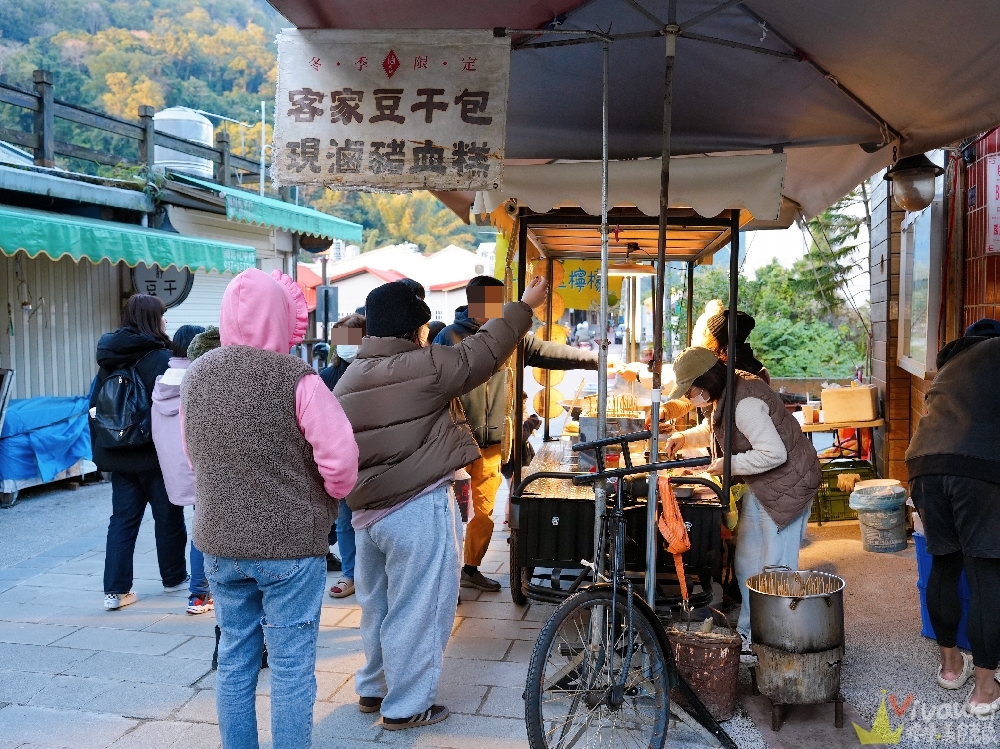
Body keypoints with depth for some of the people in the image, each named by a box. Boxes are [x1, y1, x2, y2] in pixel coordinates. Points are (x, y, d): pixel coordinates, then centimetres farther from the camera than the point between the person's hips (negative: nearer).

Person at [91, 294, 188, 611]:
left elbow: (96, 406, 8)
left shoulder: (108, 357, 5)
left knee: (122, 518, 9)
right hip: (156, 453, -5)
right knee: (168, 516, 11)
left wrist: (100, 452, 13)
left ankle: (115, 590, 6)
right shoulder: (160, 357, -15)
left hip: (119, 454, 6)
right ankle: (174, 578, 25)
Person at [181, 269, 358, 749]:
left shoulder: (195, 375, 2)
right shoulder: (297, 379, -17)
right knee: (291, 664, 6)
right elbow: (341, 459, -18)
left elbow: (194, 455, 10)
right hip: (290, 543, -5)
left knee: (234, 660, 17)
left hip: (218, 542, 6)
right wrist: (330, 493, 2)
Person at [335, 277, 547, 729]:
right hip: (419, 509, -8)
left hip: (367, 509, 8)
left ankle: (372, 689, 35)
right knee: (417, 610, 5)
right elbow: (483, 351, -6)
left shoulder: (349, 379, 8)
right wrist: (524, 306, 6)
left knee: (378, 603, 22)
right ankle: (405, 706, 16)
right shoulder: (425, 367, -14)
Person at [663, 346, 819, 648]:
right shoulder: (726, 396, 5)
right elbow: (712, 430, 26)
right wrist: (684, 438, 9)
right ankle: (749, 632, 28)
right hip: (760, 487, 11)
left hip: (787, 484, -11)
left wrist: (730, 465, -21)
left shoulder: (745, 404, -27)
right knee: (747, 564, 16)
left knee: (776, 568, -5)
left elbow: (774, 453, -30)